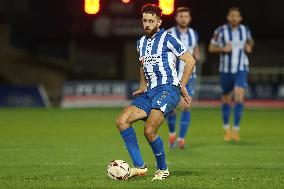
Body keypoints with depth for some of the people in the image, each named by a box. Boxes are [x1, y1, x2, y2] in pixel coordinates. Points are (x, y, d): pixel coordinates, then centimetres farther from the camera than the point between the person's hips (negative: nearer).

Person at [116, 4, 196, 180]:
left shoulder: (167, 39, -5)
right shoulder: (141, 42, 17)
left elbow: (190, 61, -3)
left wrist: (182, 85, -5)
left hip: (168, 89, -8)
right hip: (150, 92, 8)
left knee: (149, 131, -22)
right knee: (122, 121, -11)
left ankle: (163, 169, 0)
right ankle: (139, 166, -11)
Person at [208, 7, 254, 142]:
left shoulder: (245, 30, 1)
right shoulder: (221, 31, -6)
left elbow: (250, 41, 22)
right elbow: (211, 48, 1)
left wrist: (249, 47, 0)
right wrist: (223, 49, -17)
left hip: (241, 69, 0)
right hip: (226, 70, 0)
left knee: (239, 97, -18)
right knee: (226, 99, 10)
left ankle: (236, 129, -11)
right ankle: (226, 128, 30)